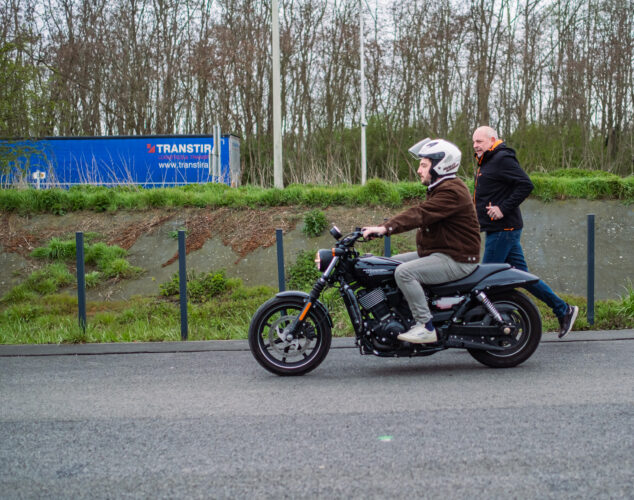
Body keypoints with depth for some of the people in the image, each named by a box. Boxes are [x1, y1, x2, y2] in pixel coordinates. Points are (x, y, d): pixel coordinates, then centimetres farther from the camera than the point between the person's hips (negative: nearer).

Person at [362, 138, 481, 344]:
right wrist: (382, 227, 4)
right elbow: (418, 214, 13)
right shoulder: (439, 189, 18)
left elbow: (420, 214, -31)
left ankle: (426, 327, -23)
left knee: (405, 272, -27)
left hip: (457, 259, -11)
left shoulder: (452, 192, -19)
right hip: (436, 252, 11)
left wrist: (387, 228, -40)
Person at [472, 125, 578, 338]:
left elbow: (526, 185, -20)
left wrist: (503, 209, -21)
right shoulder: (486, 162, 19)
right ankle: (563, 310, 17)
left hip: (502, 230, -10)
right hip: (499, 230, 10)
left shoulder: (502, 159, -12)